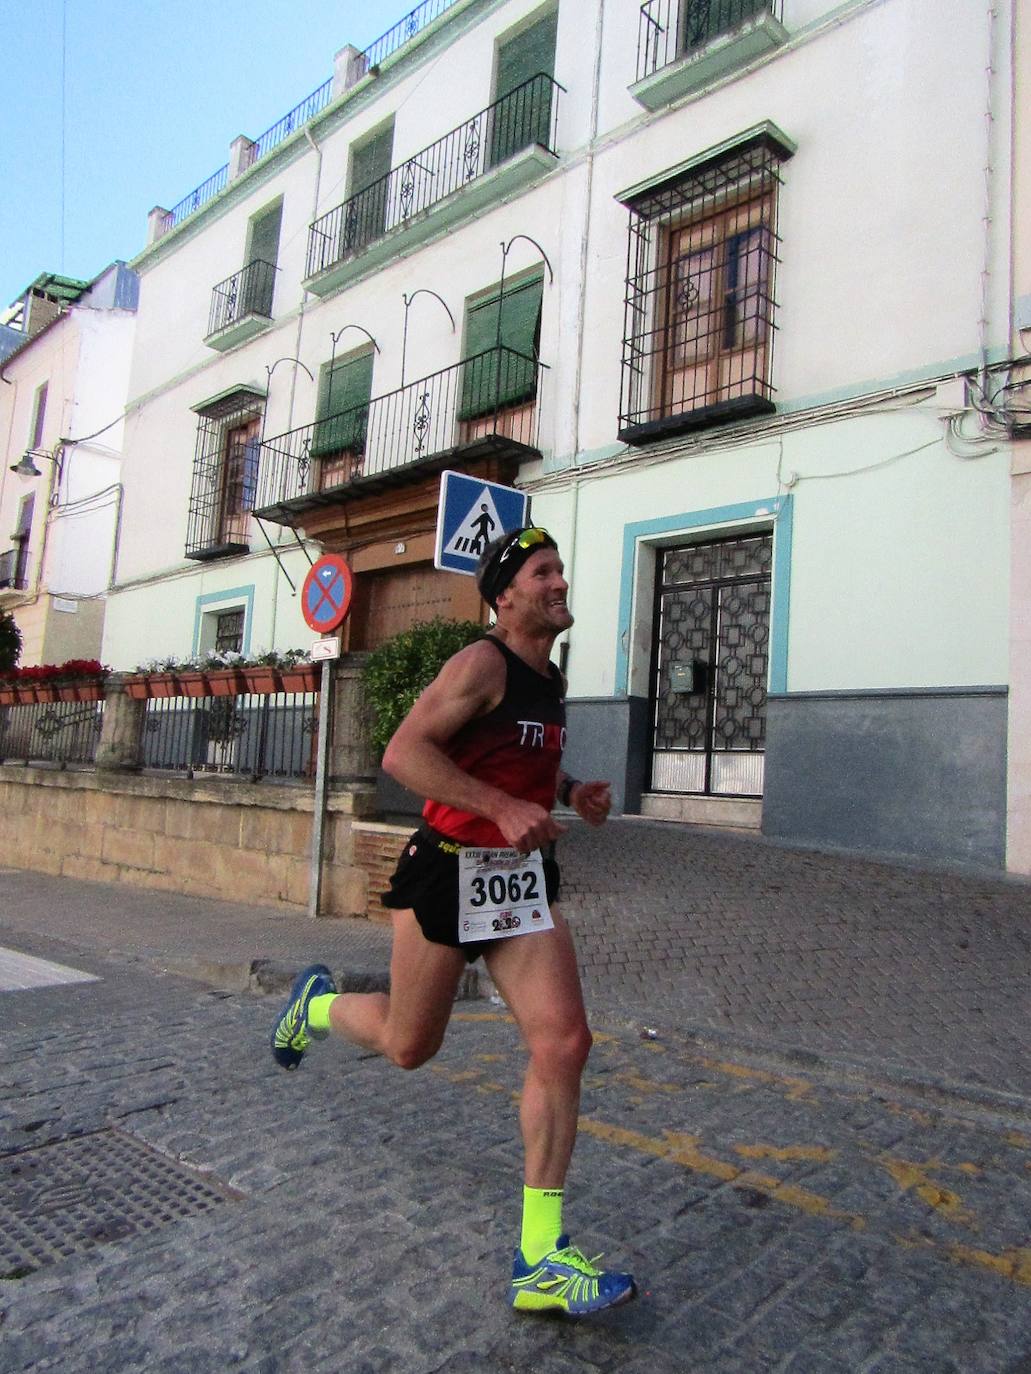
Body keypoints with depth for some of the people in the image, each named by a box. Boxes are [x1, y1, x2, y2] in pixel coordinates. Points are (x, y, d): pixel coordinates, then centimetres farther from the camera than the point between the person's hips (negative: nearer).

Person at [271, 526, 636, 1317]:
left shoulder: (550, 679, 13)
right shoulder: (483, 663, -13)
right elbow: (404, 753, -22)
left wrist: (571, 792, 8)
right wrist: (504, 807, -28)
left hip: (522, 879, 7)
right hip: (450, 872, -7)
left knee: (563, 1043, -6)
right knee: (409, 1045, 9)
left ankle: (540, 1261, 5)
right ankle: (316, 1004, 43)